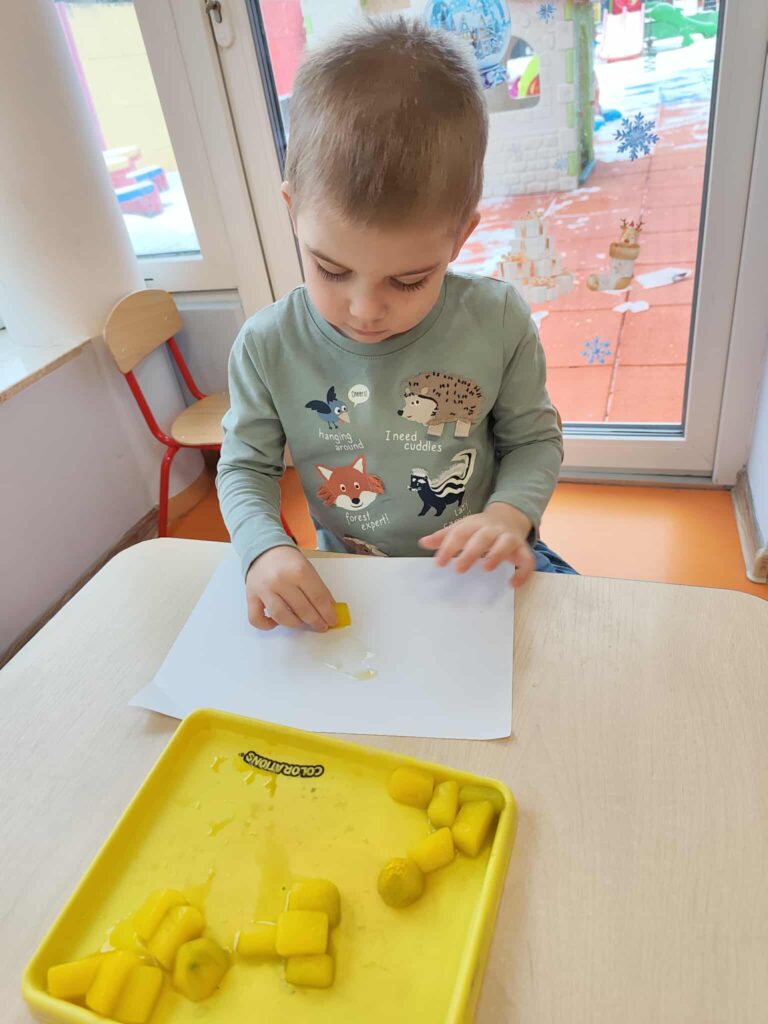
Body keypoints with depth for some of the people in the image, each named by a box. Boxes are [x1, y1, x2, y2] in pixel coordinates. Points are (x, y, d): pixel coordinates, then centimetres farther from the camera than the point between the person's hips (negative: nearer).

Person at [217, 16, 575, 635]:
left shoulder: (498, 322, -14)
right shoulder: (269, 346, -12)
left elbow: (534, 439, -1)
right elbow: (245, 467, -2)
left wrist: (510, 513, -20)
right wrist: (265, 548, -21)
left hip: (480, 571, 0)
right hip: (347, 588, 1)